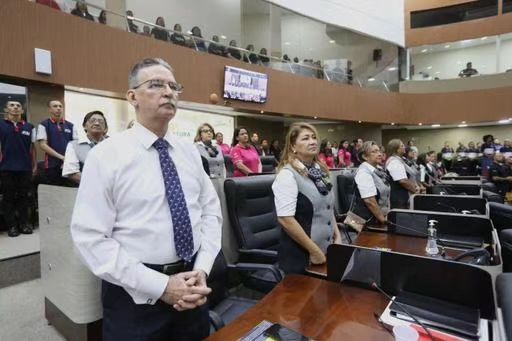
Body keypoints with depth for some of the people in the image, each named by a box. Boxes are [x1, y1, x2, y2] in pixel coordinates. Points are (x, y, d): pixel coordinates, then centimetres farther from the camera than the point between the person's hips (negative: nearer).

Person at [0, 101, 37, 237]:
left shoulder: (29, 127, 9)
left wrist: (34, 165, 7)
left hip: (25, 167, 2)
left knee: (24, 196, 7)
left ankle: (23, 223, 17)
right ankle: (11, 226, 13)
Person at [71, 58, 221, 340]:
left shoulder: (190, 153, 3)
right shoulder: (107, 155, -11)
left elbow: (211, 212, 4)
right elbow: (90, 237, -15)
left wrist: (202, 269, -9)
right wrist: (160, 285, -19)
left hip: (189, 287, 5)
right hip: (136, 294, -4)